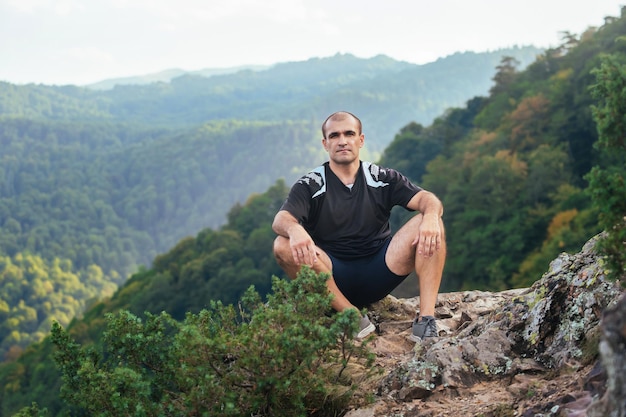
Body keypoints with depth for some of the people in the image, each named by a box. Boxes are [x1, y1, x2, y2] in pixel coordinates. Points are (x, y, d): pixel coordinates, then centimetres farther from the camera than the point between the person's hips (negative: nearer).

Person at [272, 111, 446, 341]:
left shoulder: (382, 178, 7)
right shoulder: (309, 186, 1)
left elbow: (428, 200, -6)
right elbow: (280, 220, -16)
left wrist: (430, 217, -32)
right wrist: (294, 229, -42)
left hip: (378, 275, 1)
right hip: (334, 280, -1)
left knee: (431, 225, -18)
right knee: (284, 246, -28)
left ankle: (426, 319, -25)